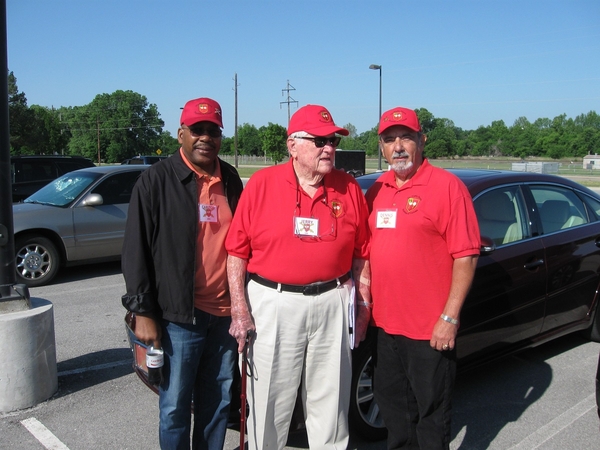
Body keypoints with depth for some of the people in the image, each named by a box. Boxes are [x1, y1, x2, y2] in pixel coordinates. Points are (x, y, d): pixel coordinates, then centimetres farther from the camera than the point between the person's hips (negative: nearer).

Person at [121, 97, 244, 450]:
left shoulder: (231, 180, 9)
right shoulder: (157, 181, -5)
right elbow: (136, 250, -6)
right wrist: (143, 312, -9)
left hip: (225, 314, 5)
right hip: (179, 316, -4)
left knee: (218, 403, 16)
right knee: (175, 406, 6)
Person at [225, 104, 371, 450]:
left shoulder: (349, 188, 2)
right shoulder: (261, 184, -4)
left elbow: (361, 253, 8)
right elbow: (237, 251, -4)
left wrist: (364, 305, 6)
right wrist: (239, 311, -7)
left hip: (332, 305, 2)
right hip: (272, 304, -1)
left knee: (330, 402, 15)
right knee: (268, 402, 11)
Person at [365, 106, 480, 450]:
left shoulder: (447, 186, -11)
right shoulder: (377, 190, 9)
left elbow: (466, 256, -14)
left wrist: (450, 317, -18)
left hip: (430, 329, -6)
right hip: (387, 322, 7)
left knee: (431, 410, 9)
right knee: (391, 401, 21)